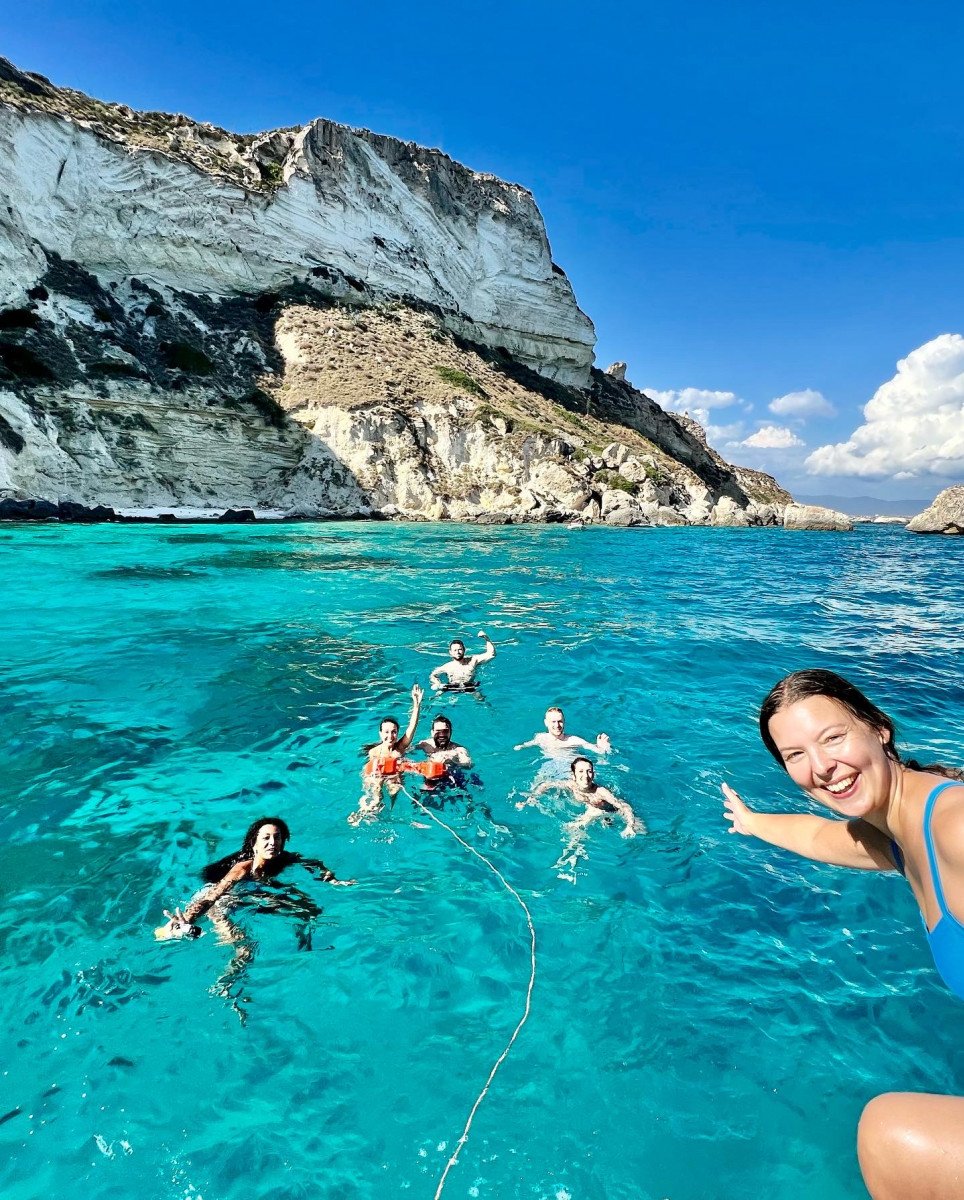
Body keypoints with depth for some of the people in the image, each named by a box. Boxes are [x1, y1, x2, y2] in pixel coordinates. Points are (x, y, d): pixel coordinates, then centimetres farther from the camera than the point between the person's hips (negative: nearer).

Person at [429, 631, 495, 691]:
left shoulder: (473, 660, -1)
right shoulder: (447, 667, 0)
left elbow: (491, 654, -4)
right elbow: (433, 676, 10)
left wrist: (486, 638, -11)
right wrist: (438, 685, -10)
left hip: (469, 689, -1)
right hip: (451, 690, 1)